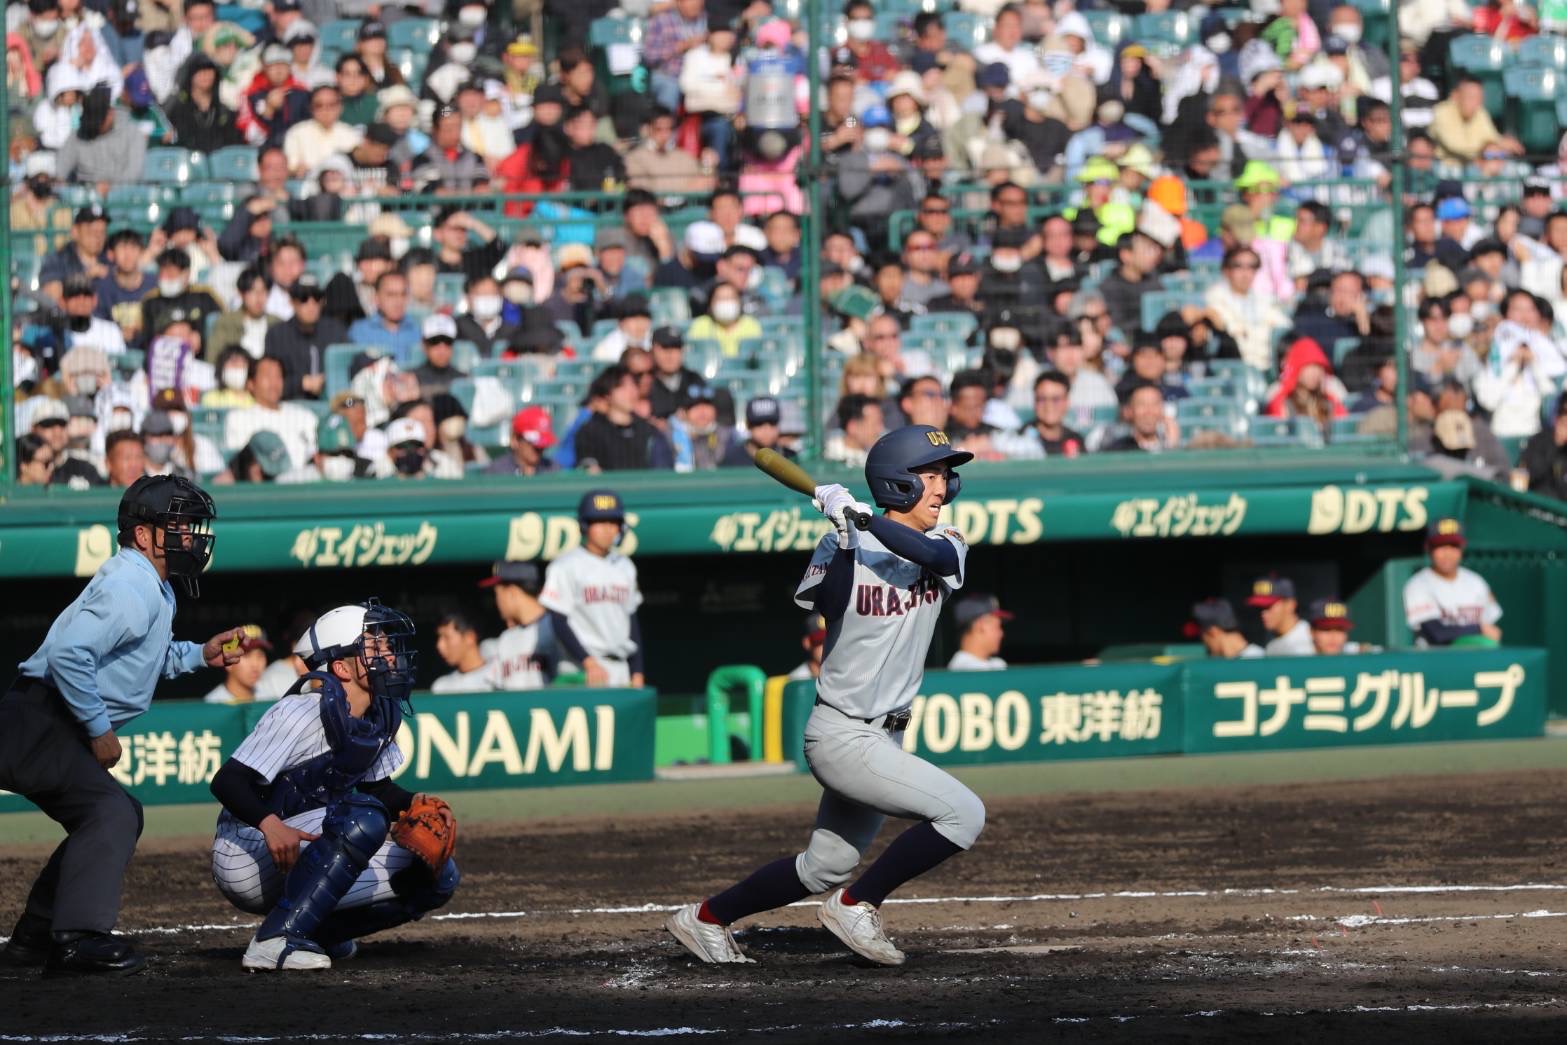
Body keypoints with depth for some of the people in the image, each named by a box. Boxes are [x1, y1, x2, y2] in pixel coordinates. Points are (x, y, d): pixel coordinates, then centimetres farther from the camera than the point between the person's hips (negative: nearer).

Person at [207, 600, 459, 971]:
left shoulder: (383, 715, 5)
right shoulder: (304, 714, -20)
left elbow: (378, 788, 18)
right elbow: (227, 782, -25)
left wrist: (412, 805, -4)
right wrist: (269, 824, -43)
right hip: (245, 858, -9)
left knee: (438, 877, 2)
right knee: (362, 816, -33)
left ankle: (316, 930, 7)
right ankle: (276, 939, -30)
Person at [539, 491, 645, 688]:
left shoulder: (625, 567, 15)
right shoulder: (566, 568, -6)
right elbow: (558, 622, -10)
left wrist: (637, 671, 13)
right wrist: (588, 662, -17)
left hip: (620, 670, 7)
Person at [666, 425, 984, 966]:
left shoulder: (946, 548, 3)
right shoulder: (844, 549, -9)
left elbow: (934, 554, -21)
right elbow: (828, 605, -25)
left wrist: (865, 519, -30)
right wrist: (845, 538, -34)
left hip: (885, 737, 7)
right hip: (843, 736, -7)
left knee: (825, 868, 16)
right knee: (963, 814, -19)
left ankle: (705, 919, 30)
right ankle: (856, 905, -7)